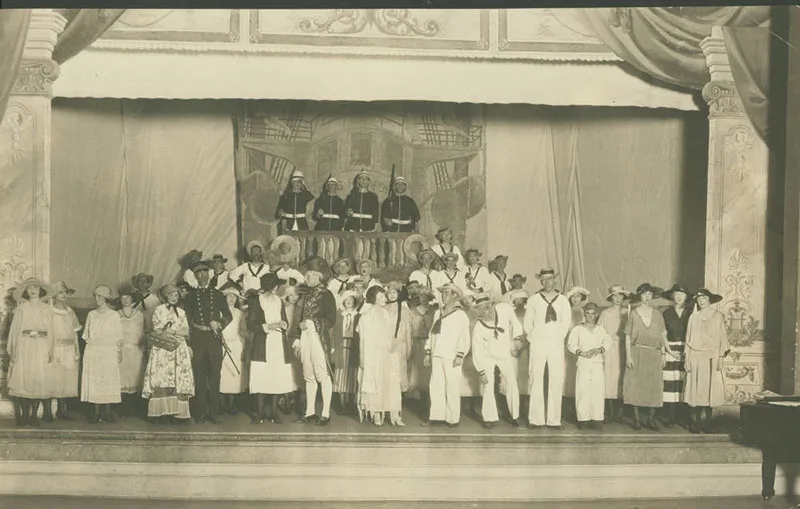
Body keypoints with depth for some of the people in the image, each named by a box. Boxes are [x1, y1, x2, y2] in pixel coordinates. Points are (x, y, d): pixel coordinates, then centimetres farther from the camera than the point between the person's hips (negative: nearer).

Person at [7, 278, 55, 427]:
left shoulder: (46, 309, 10)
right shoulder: (21, 308, 6)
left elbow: (51, 331, 9)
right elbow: (14, 329, 3)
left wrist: (51, 351, 1)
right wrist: (13, 350, -5)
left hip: (41, 347, 1)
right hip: (24, 346, -1)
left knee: (39, 380, -2)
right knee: (22, 379, -4)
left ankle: (34, 415, 3)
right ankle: (24, 415, 3)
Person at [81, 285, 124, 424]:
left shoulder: (114, 315, 2)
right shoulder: (91, 314, 9)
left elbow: (118, 337, 2)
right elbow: (86, 335, 13)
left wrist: (120, 352, -4)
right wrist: (89, 342, -3)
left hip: (109, 352, -2)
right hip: (92, 352, 2)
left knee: (108, 381, -2)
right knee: (93, 381, -1)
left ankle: (107, 411, 4)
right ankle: (97, 412, 4)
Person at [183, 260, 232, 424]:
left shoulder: (217, 294, 13)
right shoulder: (190, 295, 10)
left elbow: (228, 316, 12)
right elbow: (187, 319, 5)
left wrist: (219, 323, -9)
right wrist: (188, 343, -4)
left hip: (214, 337, 1)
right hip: (197, 338, -1)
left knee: (215, 375, 1)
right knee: (199, 376, 0)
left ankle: (214, 412, 8)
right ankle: (200, 413, 7)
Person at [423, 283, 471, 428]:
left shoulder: (460, 314, -2)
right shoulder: (438, 313, 17)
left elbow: (464, 337, -7)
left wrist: (460, 355, -14)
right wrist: (428, 352, 14)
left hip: (452, 357, -5)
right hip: (437, 356, 6)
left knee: (452, 388, -2)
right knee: (435, 386, 5)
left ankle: (453, 418, 5)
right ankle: (436, 416, 12)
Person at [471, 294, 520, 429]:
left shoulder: (504, 309, -25)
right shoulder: (478, 328, -28)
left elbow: (512, 322, 0)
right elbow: (477, 351, -18)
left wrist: (511, 339, 4)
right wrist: (481, 372, -17)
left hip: (505, 355, 2)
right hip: (488, 357, -2)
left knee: (512, 384, 3)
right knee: (487, 386, -10)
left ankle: (515, 416, 16)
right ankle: (489, 418, 1)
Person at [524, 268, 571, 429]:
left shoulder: (563, 300, 6)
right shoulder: (533, 300, 4)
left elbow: (566, 323, 13)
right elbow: (527, 324, 9)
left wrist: (558, 337, 10)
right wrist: (534, 338, 8)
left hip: (556, 345, 1)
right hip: (538, 345, -1)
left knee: (556, 382, -1)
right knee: (536, 381, -3)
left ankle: (554, 419, 5)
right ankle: (536, 419, 2)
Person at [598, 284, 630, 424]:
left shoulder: (628, 312, 8)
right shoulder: (605, 313, 7)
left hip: (623, 349, 1)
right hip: (609, 351, 0)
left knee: (621, 380, -3)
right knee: (609, 380, -4)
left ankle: (620, 414, 3)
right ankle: (609, 414, -1)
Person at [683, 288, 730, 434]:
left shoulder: (718, 316, 4)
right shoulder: (693, 317, 9)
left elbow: (722, 337, 3)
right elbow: (688, 339, 10)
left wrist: (721, 357, -5)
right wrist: (687, 358, 5)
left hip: (712, 358, -1)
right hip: (695, 357, 1)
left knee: (710, 389, -1)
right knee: (696, 390, -1)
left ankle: (707, 423, 7)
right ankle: (696, 423, 4)